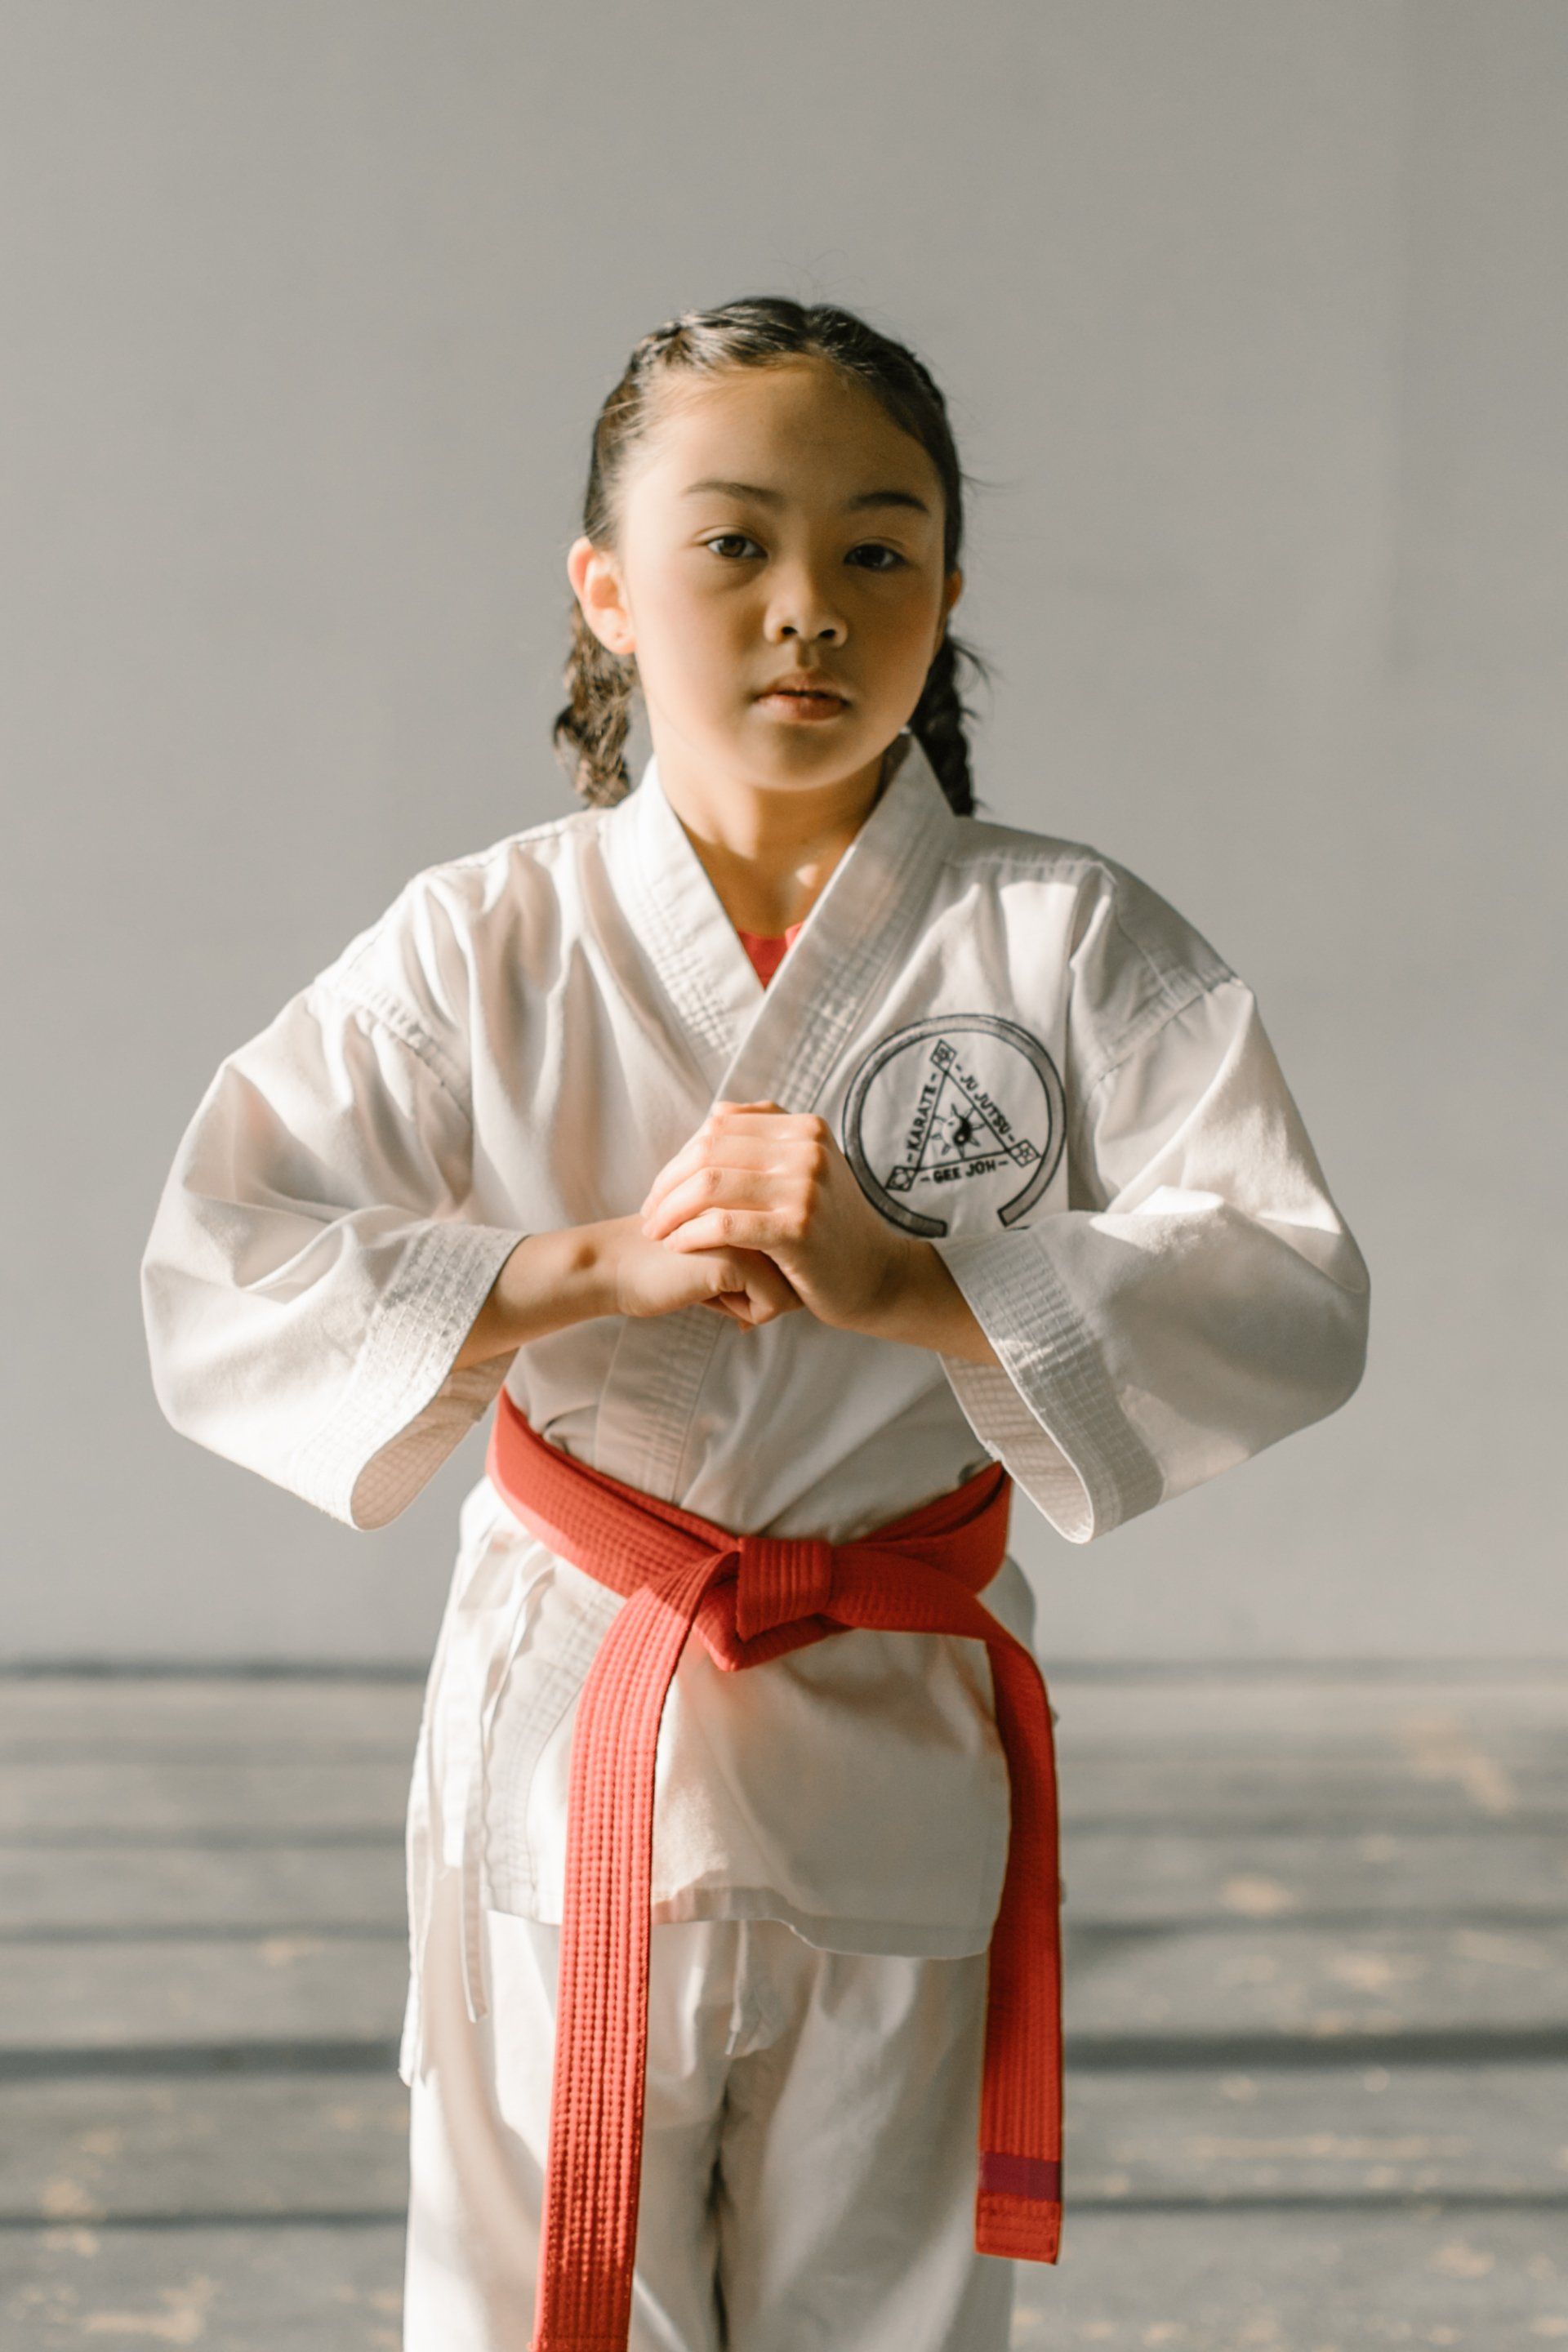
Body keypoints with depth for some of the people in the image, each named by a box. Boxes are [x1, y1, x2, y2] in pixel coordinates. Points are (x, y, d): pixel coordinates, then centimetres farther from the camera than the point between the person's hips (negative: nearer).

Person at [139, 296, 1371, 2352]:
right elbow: (215, 1292, -10)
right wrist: (596, 1267, -22)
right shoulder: (489, 948, -4)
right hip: (566, 1744, 0)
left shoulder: (1072, 944, -5)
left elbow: (1292, 1306, -13)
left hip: (900, 1775, 0)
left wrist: (909, 1283, -24)